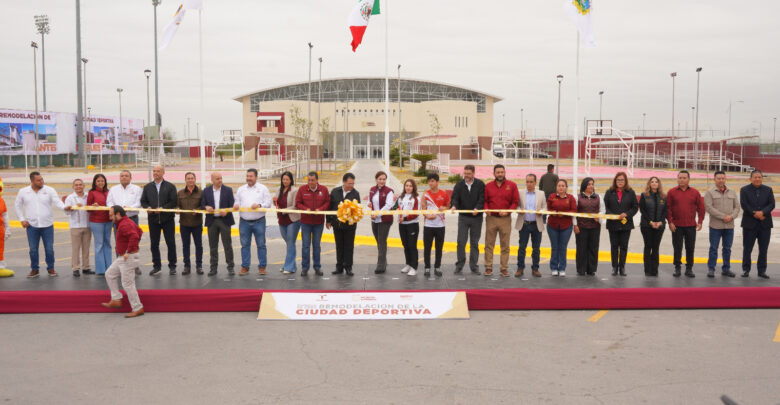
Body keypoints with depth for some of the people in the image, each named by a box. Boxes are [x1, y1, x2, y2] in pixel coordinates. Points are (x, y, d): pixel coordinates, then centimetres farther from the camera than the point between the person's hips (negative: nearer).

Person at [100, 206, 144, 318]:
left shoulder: (124, 225, -21)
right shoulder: (128, 222, 12)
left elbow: (134, 236, -36)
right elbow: (139, 231, 23)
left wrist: (129, 251, -28)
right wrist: (133, 245, 19)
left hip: (128, 258, -11)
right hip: (121, 258, 11)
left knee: (127, 284, -6)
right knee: (109, 274, 18)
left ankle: (138, 309, 1)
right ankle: (116, 300, 20)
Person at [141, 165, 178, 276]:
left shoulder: (170, 187, 1)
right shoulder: (147, 187, 11)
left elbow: (174, 202, -6)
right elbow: (143, 201, 12)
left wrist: (162, 208, -17)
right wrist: (147, 207, -9)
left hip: (167, 219, -3)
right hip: (153, 219, 3)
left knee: (171, 243, 1)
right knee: (154, 244, 6)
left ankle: (172, 266, 11)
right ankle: (157, 266, 16)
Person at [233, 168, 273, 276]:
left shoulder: (263, 188, 5)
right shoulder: (241, 189, 14)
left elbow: (268, 202, 0)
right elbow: (237, 202, 13)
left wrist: (259, 205, -18)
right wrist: (236, 206, -11)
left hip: (259, 221, -2)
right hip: (244, 221, 2)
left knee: (261, 245, 1)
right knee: (245, 245, 5)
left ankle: (262, 267, 9)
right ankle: (245, 267, 12)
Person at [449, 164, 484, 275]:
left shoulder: (480, 184, -2)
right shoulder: (459, 185, 3)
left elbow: (482, 198, -10)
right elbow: (454, 198, -5)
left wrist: (477, 208, -27)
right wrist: (454, 206, -27)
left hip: (476, 217, -1)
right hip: (463, 217, 1)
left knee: (474, 243, 7)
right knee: (461, 241, -2)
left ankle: (474, 265, 15)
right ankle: (460, 264, 9)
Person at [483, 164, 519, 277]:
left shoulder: (512, 185, 2)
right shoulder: (488, 186, 7)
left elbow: (515, 201, 1)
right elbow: (485, 200, 11)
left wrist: (507, 211, -12)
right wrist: (486, 209, -9)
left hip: (505, 219, -1)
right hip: (491, 218, 1)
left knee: (505, 245, 3)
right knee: (489, 244, 2)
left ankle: (504, 268, 9)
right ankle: (488, 268, 8)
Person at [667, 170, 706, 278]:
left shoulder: (695, 192, 5)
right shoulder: (672, 192, 1)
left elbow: (701, 207, 7)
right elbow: (668, 208, -1)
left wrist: (700, 222, -1)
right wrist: (670, 222, -7)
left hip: (691, 226, 1)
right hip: (676, 226, -1)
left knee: (690, 248, 5)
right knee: (677, 248, 3)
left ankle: (689, 269, 14)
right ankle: (677, 268, 13)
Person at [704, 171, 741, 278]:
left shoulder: (732, 193, 12)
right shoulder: (710, 192, -2)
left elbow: (737, 207, 9)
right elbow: (708, 207, -11)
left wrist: (732, 216, -11)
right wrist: (723, 216, -16)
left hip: (730, 226, 4)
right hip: (715, 225, -4)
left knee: (727, 248, 9)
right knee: (713, 248, -1)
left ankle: (726, 269, 18)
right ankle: (711, 269, 6)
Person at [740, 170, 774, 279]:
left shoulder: (768, 190, 9)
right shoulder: (744, 190, 2)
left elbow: (772, 204, -2)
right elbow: (744, 205, -8)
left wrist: (762, 212, -18)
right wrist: (755, 214, -15)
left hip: (765, 224, 2)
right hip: (749, 224, -2)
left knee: (763, 249, 5)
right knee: (747, 249, 2)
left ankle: (762, 270, 14)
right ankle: (746, 270, 11)